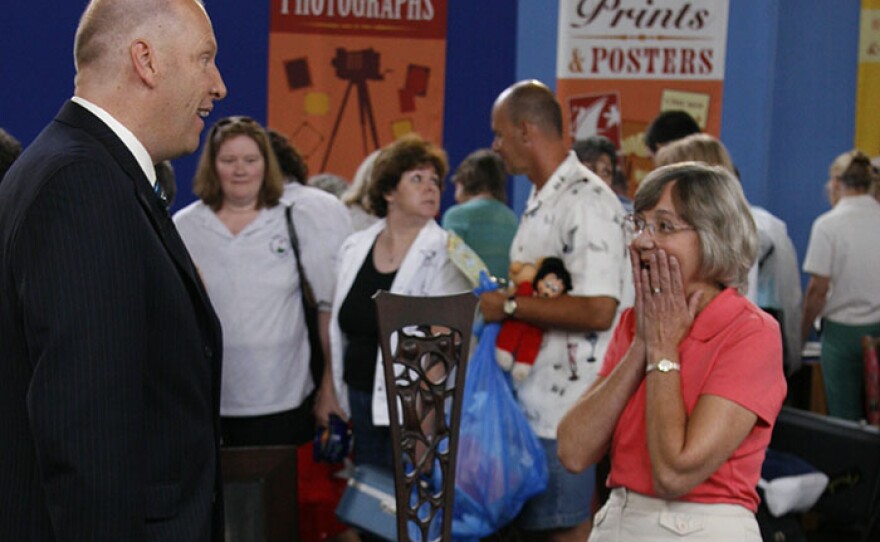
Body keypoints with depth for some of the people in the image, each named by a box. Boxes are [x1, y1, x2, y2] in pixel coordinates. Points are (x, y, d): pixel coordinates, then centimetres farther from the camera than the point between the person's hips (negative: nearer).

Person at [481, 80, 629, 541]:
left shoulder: (587, 201, -17)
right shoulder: (539, 200, 15)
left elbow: (597, 310, -25)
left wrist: (510, 307, -19)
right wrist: (495, 299, 9)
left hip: (566, 403, -10)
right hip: (531, 397, 10)